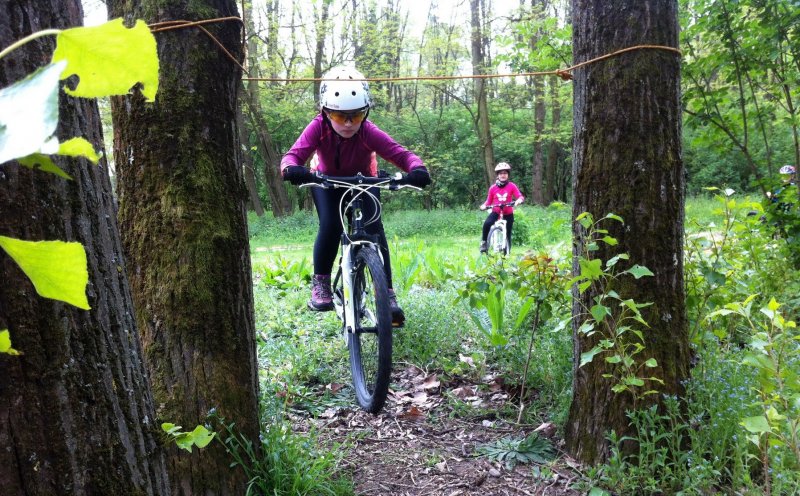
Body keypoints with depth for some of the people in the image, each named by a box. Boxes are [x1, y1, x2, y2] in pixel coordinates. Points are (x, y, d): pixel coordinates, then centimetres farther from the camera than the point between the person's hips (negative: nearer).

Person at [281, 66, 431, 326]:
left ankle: (387, 294, -15)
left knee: (373, 226, -20)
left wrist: (418, 169, -65)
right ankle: (320, 283, -4)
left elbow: (401, 153, -43)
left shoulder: (369, 132, -33)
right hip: (327, 181, 0)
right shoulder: (318, 128, -32)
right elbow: (294, 154, -43)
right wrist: (291, 168, -67)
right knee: (330, 226, -24)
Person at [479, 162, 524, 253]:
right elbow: (489, 201, 4)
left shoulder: (512, 186, -4)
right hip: (495, 212, 0)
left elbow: (520, 196, -11)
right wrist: (484, 206, -16)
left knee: (507, 235, 3)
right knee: (487, 224, -30)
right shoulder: (493, 188, -2)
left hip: (508, 214, 0)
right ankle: (484, 241, -8)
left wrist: (518, 200, -33)